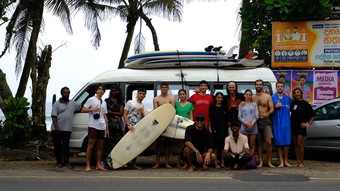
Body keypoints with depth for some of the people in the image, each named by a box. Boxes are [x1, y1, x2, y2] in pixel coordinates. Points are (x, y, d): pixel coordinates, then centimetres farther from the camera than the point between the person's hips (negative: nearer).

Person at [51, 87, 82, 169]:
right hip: (56, 130, -2)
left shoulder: (73, 103, 12)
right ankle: (59, 162, 12)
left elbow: (81, 107, 21)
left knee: (66, 146, -1)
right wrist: (56, 127, -16)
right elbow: (54, 116, -7)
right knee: (57, 146, 4)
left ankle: (66, 162, 1)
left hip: (67, 129, 2)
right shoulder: (57, 104, 0)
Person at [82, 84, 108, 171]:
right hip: (93, 126, -6)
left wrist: (107, 127, 16)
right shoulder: (91, 100, 1)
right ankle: (88, 165, -5)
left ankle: (98, 165, 13)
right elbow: (83, 109, -4)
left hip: (102, 127, 6)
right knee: (90, 146, -7)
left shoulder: (104, 102, 19)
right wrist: (93, 109, -16)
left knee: (100, 146, 8)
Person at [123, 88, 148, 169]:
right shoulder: (130, 103, 1)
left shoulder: (144, 107, 14)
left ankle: (134, 164, 12)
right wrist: (128, 125, -17)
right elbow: (125, 114, -5)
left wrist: (142, 113, -11)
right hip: (129, 127, -5)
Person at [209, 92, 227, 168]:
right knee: (215, 146, -2)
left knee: (223, 146, 0)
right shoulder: (212, 107, 4)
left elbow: (226, 119, 13)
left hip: (223, 129, 2)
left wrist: (227, 128, 6)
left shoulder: (224, 107, 12)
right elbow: (209, 118, 1)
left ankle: (222, 162, 4)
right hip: (215, 129, -2)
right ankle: (216, 163, 1)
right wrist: (210, 128, -7)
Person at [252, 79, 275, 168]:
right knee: (259, 142, 6)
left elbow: (272, 109, 1)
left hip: (266, 121, -2)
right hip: (256, 121, 2)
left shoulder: (267, 97, 5)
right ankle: (260, 162, 10)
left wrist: (267, 113, -20)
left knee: (268, 142, -10)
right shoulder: (252, 97, 9)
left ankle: (269, 162, -4)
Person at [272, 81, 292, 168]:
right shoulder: (272, 97, 3)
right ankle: (281, 161, 2)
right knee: (278, 142, -2)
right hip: (277, 122, -2)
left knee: (287, 142, -2)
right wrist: (276, 106, -14)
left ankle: (286, 161, 8)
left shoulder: (287, 98, 12)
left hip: (286, 122, 2)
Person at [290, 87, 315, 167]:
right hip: (293, 126, 5)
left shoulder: (304, 103, -3)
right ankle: (298, 161, 11)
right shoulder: (293, 103, 11)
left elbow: (313, 115, 0)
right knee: (296, 144, 6)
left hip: (301, 126, -5)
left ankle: (301, 162, -2)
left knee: (300, 144, -7)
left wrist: (308, 123, -5)